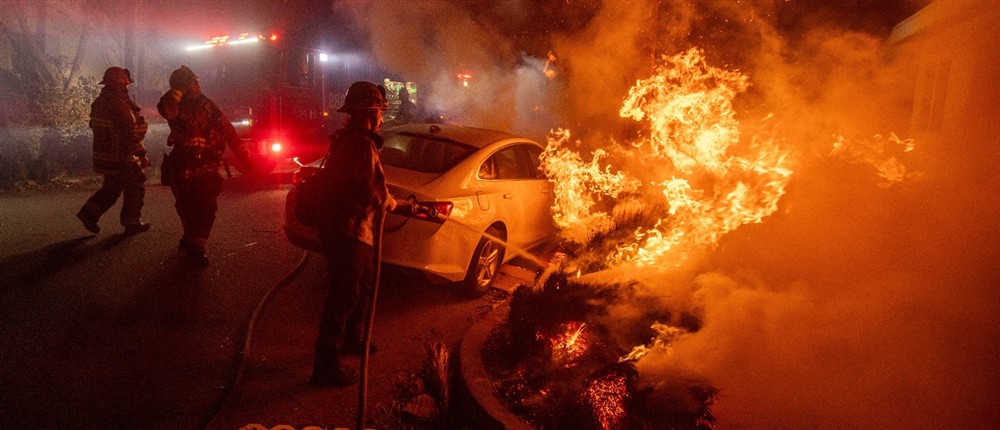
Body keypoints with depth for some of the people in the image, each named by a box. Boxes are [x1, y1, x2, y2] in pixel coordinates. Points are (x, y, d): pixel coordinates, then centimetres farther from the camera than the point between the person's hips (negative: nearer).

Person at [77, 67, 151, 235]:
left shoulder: (99, 102, 9)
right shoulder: (119, 103, -20)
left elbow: (94, 126, 19)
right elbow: (131, 133, -23)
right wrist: (141, 153, -17)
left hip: (104, 156, 9)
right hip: (122, 158, -9)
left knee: (111, 188, 22)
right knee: (134, 189, 4)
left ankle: (89, 212, 17)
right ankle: (132, 223, 11)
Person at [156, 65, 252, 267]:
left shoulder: (208, 106, 5)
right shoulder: (176, 108, -4)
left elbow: (228, 131, 8)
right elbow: (166, 109, -31)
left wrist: (243, 156, 4)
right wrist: (179, 90, -23)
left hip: (208, 169, 2)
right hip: (184, 171, -1)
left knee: (206, 210, -4)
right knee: (188, 211, 10)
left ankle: (194, 247, 9)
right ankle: (192, 242, 32)